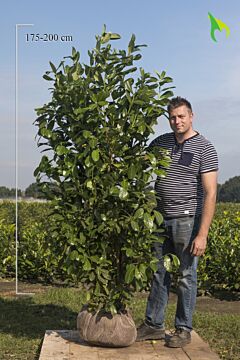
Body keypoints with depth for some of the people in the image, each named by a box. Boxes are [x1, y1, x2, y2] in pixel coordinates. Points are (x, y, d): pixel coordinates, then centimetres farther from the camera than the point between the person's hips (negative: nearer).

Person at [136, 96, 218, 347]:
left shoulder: (204, 149, -8)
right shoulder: (160, 142, 8)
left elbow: (210, 194, -13)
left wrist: (202, 234, -19)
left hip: (187, 220, -5)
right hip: (160, 218, 5)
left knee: (186, 276, 4)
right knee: (159, 273, 11)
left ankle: (183, 329, 16)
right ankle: (153, 325, 22)